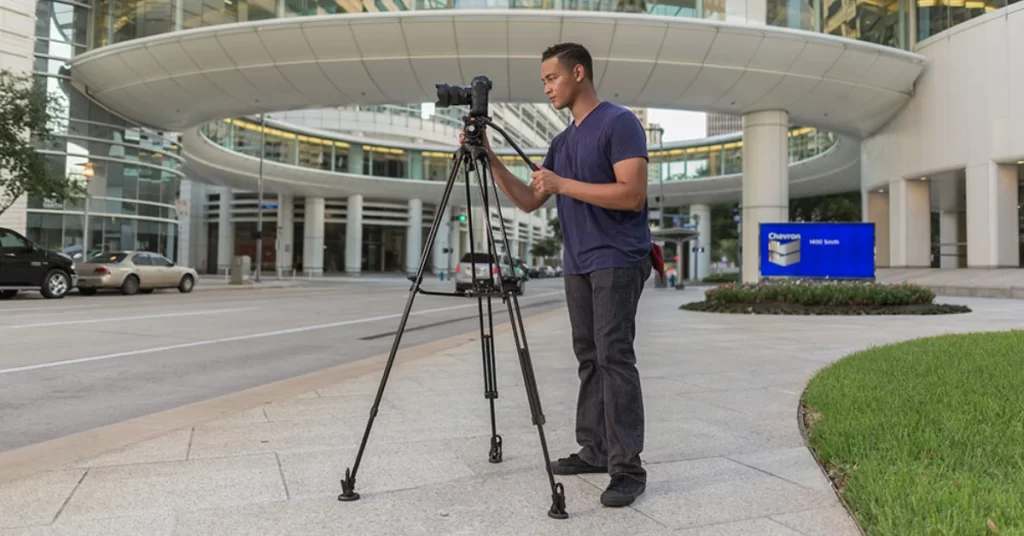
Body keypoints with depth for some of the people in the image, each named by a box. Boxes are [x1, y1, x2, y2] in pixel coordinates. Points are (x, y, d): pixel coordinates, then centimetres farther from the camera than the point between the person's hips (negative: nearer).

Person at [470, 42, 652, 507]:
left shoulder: (620, 123, -8)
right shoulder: (562, 141, 17)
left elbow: (632, 195, -19)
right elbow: (528, 201, 15)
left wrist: (562, 184, -17)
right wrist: (490, 159, 4)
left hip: (617, 262, -8)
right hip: (577, 266, 8)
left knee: (614, 357, -12)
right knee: (588, 359, 10)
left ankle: (628, 468, -7)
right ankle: (593, 450, 19)